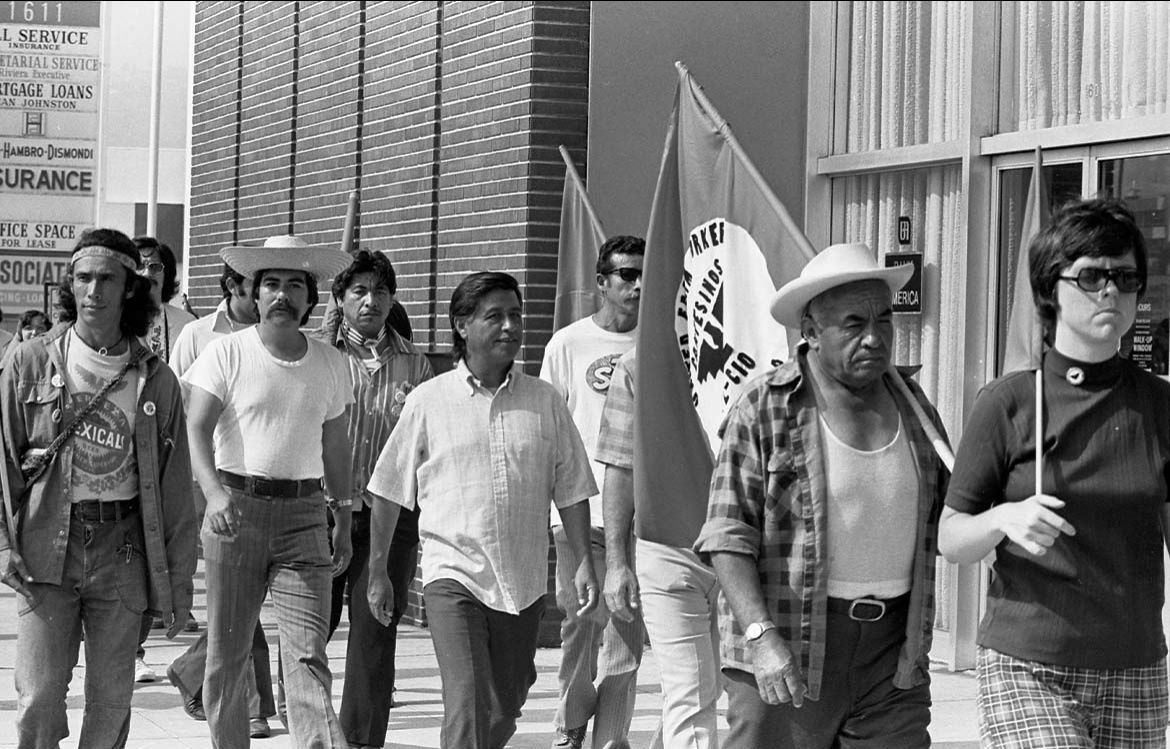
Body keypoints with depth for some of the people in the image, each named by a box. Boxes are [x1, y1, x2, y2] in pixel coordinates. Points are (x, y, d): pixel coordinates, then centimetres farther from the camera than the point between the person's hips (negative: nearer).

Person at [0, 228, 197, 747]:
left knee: (111, 700, 5)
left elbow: (175, 490, 7)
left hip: (123, 551, 1)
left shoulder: (156, 381, 5)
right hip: (47, 548, -1)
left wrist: (178, 582, 6)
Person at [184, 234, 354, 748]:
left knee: (307, 654, -9)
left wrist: (343, 519, 19)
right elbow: (196, 429, -9)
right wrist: (215, 493, -26)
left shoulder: (330, 363, 10)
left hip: (303, 514, 2)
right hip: (236, 508, -1)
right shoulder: (227, 352, -1)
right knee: (227, 653, 5)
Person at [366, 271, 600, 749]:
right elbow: (389, 493, 6)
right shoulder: (428, 401, 0)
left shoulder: (544, 402, 6)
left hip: (523, 582, 3)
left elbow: (571, 491, 11)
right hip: (453, 574, -3)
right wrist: (377, 572, 6)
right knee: (468, 706, -16)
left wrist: (584, 564, 3)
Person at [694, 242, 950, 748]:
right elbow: (728, 534, -9)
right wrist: (761, 634, -21)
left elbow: (939, 522, 18)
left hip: (894, 651, 4)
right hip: (786, 650, -4)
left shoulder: (914, 405, 11)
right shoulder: (764, 407, -5)